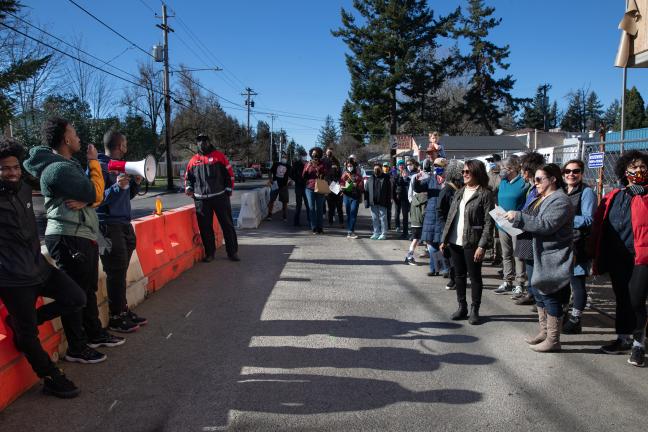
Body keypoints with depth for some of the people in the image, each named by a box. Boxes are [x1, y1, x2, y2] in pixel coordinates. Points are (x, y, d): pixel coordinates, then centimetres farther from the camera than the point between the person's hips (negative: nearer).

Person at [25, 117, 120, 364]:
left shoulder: (68, 164, 15)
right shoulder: (58, 168, -16)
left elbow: (96, 198, 9)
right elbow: (94, 193, -19)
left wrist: (85, 201, -15)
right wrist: (94, 162, -6)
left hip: (84, 235, 10)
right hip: (69, 238, -10)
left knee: (88, 289, 20)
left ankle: (95, 334, 35)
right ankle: (76, 348, 12)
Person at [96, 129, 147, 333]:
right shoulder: (99, 166, -11)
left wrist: (135, 183, 4)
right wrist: (116, 187, -28)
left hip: (124, 224, 8)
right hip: (109, 226, -8)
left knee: (121, 271, 13)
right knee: (116, 272, -3)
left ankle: (123, 310, 23)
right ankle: (115, 318, 6)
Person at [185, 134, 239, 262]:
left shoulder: (219, 156, 5)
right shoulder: (193, 160, 12)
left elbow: (229, 173, 4)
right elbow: (188, 176, 21)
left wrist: (229, 189, -3)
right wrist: (188, 187, 3)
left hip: (220, 197, -2)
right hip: (201, 199, 2)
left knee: (227, 225, 1)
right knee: (205, 227, 6)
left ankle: (232, 252, 9)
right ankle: (209, 253, 18)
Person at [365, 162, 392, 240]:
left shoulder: (386, 178, 2)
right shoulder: (370, 179, 13)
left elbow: (389, 191, -1)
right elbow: (366, 191, 10)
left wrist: (388, 201, -9)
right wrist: (367, 201, 2)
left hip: (382, 202, -4)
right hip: (373, 202, 4)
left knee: (383, 218, 0)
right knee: (374, 218, 9)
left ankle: (383, 234, 5)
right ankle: (376, 233, 17)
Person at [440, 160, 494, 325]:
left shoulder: (485, 194, -8)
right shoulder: (459, 193, 12)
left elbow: (489, 222, -12)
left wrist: (482, 245, -18)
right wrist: (444, 239, 11)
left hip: (472, 243, -6)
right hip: (455, 242, 6)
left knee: (475, 276, 4)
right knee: (459, 275, 12)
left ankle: (474, 310, 16)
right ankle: (462, 307, 24)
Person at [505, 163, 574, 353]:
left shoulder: (560, 201, -15)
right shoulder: (540, 199, 16)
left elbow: (546, 224, -25)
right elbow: (532, 221, 23)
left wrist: (518, 217, -24)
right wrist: (516, 219, 4)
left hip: (553, 258, -10)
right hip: (539, 255, 10)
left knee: (550, 296, -3)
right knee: (539, 293, 17)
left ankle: (553, 340, 8)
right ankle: (544, 332, 31)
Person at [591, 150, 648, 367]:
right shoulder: (614, 196, 11)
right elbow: (599, 225, 10)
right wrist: (598, 253, 4)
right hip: (617, 257, 5)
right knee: (622, 299, 15)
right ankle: (623, 339, 30)